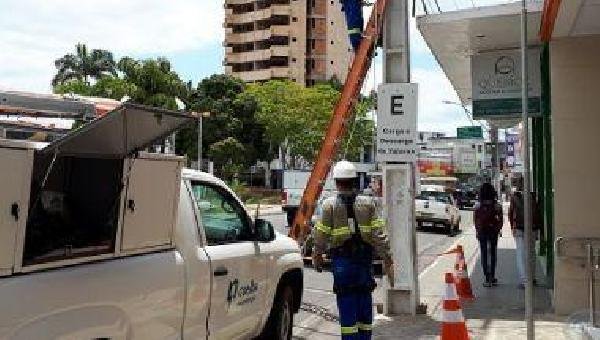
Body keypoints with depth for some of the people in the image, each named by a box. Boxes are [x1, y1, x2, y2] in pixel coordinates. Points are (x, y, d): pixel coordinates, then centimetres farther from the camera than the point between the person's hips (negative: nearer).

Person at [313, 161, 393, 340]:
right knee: (364, 300, 15)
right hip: (365, 259, 3)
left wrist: (317, 255, 11)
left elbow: (321, 235, -4)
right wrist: (387, 259, 1)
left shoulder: (329, 204, -6)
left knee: (347, 304, 4)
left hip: (342, 259, -2)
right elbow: (379, 233, -3)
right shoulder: (367, 203, 1)